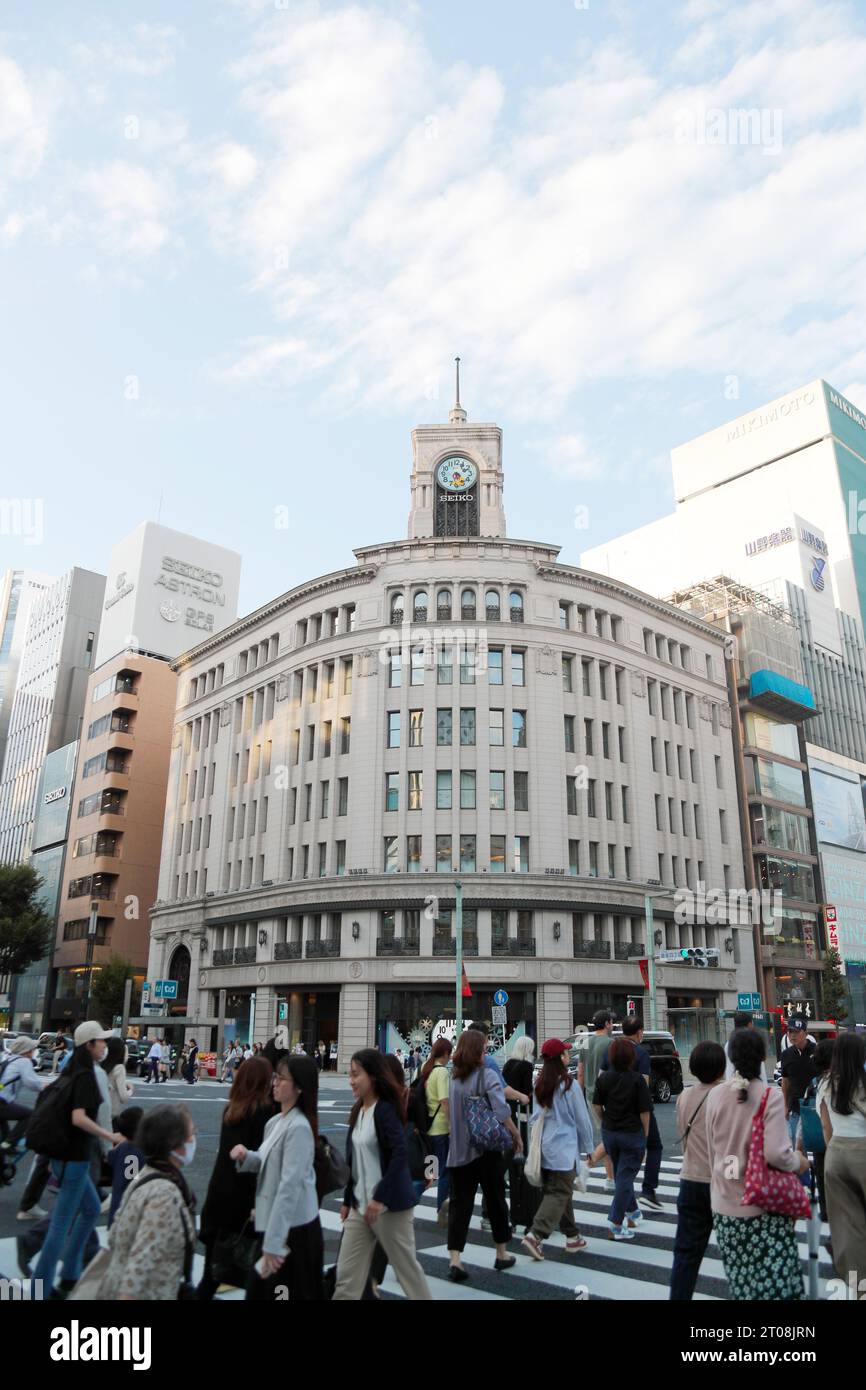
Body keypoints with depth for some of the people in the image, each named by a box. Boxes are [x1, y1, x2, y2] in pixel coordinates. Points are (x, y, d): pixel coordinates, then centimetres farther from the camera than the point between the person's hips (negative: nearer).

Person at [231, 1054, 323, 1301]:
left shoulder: (299, 1127, -21)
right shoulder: (275, 1122, 7)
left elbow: (290, 1185, -24)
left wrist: (273, 1243, -24)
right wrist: (246, 1156, -5)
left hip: (293, 1227, -9)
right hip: (273, 1223, 9)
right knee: (259, 1291, 17)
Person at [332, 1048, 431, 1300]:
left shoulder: (385, 1109, -16)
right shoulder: (358, 1111, 9)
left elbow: (400, 1154, -24)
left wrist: (380, 1198, -25)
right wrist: (348, 1200, 16)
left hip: (389, 1204, -8)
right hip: (361, 1205, 8)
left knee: (407, 1267, 6)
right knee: (346, 1274, 7)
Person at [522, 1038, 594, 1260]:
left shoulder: (539, 1085, 5)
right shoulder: (569, 1085, -13)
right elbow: (582, 1119, -6)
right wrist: (588, 1147, 6)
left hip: (544, 1148, 7)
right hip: (564, 1148, -7)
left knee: (559, 1191, 16)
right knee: (559, 1194, -3)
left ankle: (572, 1237, 25)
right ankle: (536, 1234, -14)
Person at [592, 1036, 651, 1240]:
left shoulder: (604, 1078, -4)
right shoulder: (637, 1080, -16)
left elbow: (596, 1105, 4)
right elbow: (644, 1110, -14)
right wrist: (645, 1132, -2)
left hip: (609, 1133, 5)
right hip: (632, 1133, -5)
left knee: (620, 1175, 23)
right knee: (625, 1177, 2)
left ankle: (633, 1212, 39)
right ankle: (615, 1225, -1)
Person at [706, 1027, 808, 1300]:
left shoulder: (715, 1095, 0)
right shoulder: (771, 1095, -14)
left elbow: (712, 1151, 9)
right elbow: (776, 1153, -20)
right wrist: (798, 1162, 0)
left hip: (724, 1204, 4)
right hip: (763, 1207, -4)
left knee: (740, 1282, 14)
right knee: (774, 1282, 5)